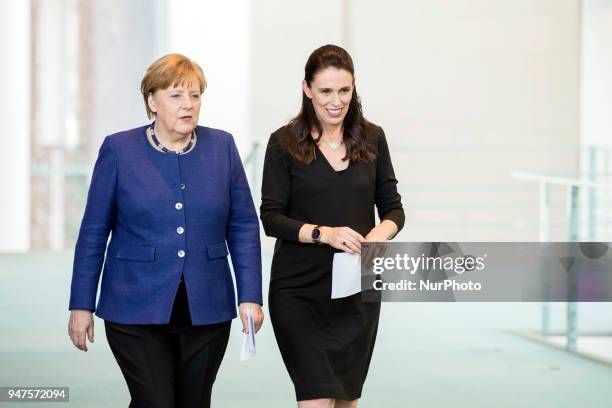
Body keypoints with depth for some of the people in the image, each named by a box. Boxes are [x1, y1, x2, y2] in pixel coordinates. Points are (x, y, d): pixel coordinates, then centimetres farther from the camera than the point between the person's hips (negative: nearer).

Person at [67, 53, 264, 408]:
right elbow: (94, 232, 2)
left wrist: (250, 296, -1)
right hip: (137, 309, -2)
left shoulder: (222, 146, 5)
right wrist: (81, 305, 0)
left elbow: (244, 226, 6)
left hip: (206, 309, 3)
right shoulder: (119, 150, -1)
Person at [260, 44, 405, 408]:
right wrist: (324, 233, -23)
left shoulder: (372, 139, 4)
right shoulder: (285, 143, -4)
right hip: (299, 292, -3)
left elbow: (393, 207, 7)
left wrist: (383, 231, -16)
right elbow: (271, 218, -7)